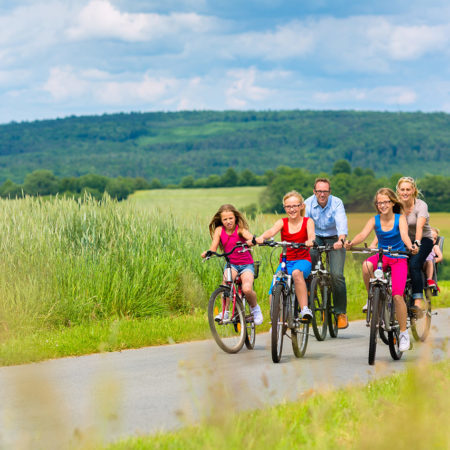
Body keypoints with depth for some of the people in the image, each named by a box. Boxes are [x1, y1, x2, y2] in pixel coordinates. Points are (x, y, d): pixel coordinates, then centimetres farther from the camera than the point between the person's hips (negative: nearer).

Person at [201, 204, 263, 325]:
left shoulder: (240, 229, -10)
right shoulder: (219, 230, -1)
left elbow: (250, 237, -30)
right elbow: (213, 249, -8)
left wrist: (252, 240, -54)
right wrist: (207, 253, -31)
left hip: (246, 265, -2)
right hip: (231, 264, 2)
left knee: (247, 289, -26)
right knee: (226, 281, -32)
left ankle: (255, 308, 7)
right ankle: (225, 311, -17)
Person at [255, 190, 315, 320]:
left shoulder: (307, 222, 1)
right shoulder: (282, 222, 3)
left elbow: (311, 233, -21)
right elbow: (271, 231, -18)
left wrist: (310, 240, -46)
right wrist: (261, 238, -42)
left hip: (303, 261, -2)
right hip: (285, 262, 3)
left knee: (296, 273, -39)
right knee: (274, 294, -16)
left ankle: (305, 308, -38)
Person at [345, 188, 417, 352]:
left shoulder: (400, 219, -8)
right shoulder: (374, 220, -4)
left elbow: (404, 234, -26)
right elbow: (363, 234, -20)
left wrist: (410, 246, -48)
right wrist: (351, 243, -41)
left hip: (399, 259, -2)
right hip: (382, 256, 2)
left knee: (397, 295, -17)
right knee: (366, 265, -34)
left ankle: (403, 332, 1)